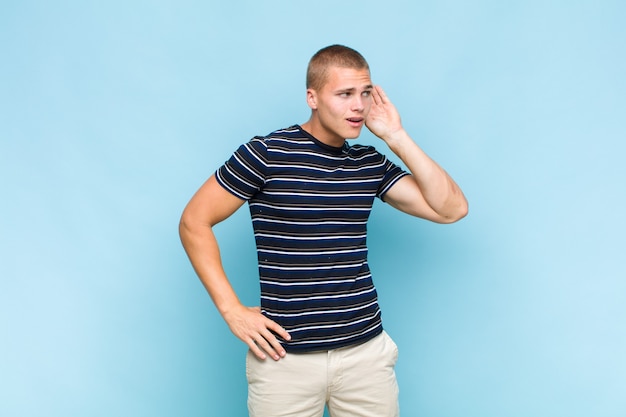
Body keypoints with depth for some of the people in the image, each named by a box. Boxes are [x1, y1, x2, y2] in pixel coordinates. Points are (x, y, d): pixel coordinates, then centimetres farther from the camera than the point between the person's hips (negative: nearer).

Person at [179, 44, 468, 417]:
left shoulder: (371, 164, 5)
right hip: (285, 356, -3)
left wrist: (397, 137, -4)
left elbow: (452, 209, 1)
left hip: (366, 349, 4)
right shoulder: (267, 154, -8)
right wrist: (232, 308, -9)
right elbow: (195, 222, -4)